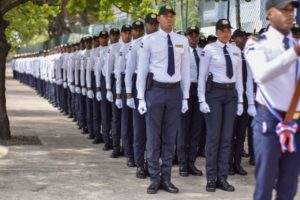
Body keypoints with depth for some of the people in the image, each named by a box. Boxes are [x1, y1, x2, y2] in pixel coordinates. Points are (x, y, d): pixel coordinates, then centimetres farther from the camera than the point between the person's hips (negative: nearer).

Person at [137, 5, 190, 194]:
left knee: (170, 138, 8)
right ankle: (155, 178, 13)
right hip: (156, 90, -3)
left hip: (175, 91, 3)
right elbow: (142, 70, -2)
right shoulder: (150, 41, -3)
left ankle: (166, 178, 17)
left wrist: (185, 97, 6)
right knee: (153, 137, 3)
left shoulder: (182, 41, 6)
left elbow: (185, 70, 9)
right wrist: (141, 98, -5)